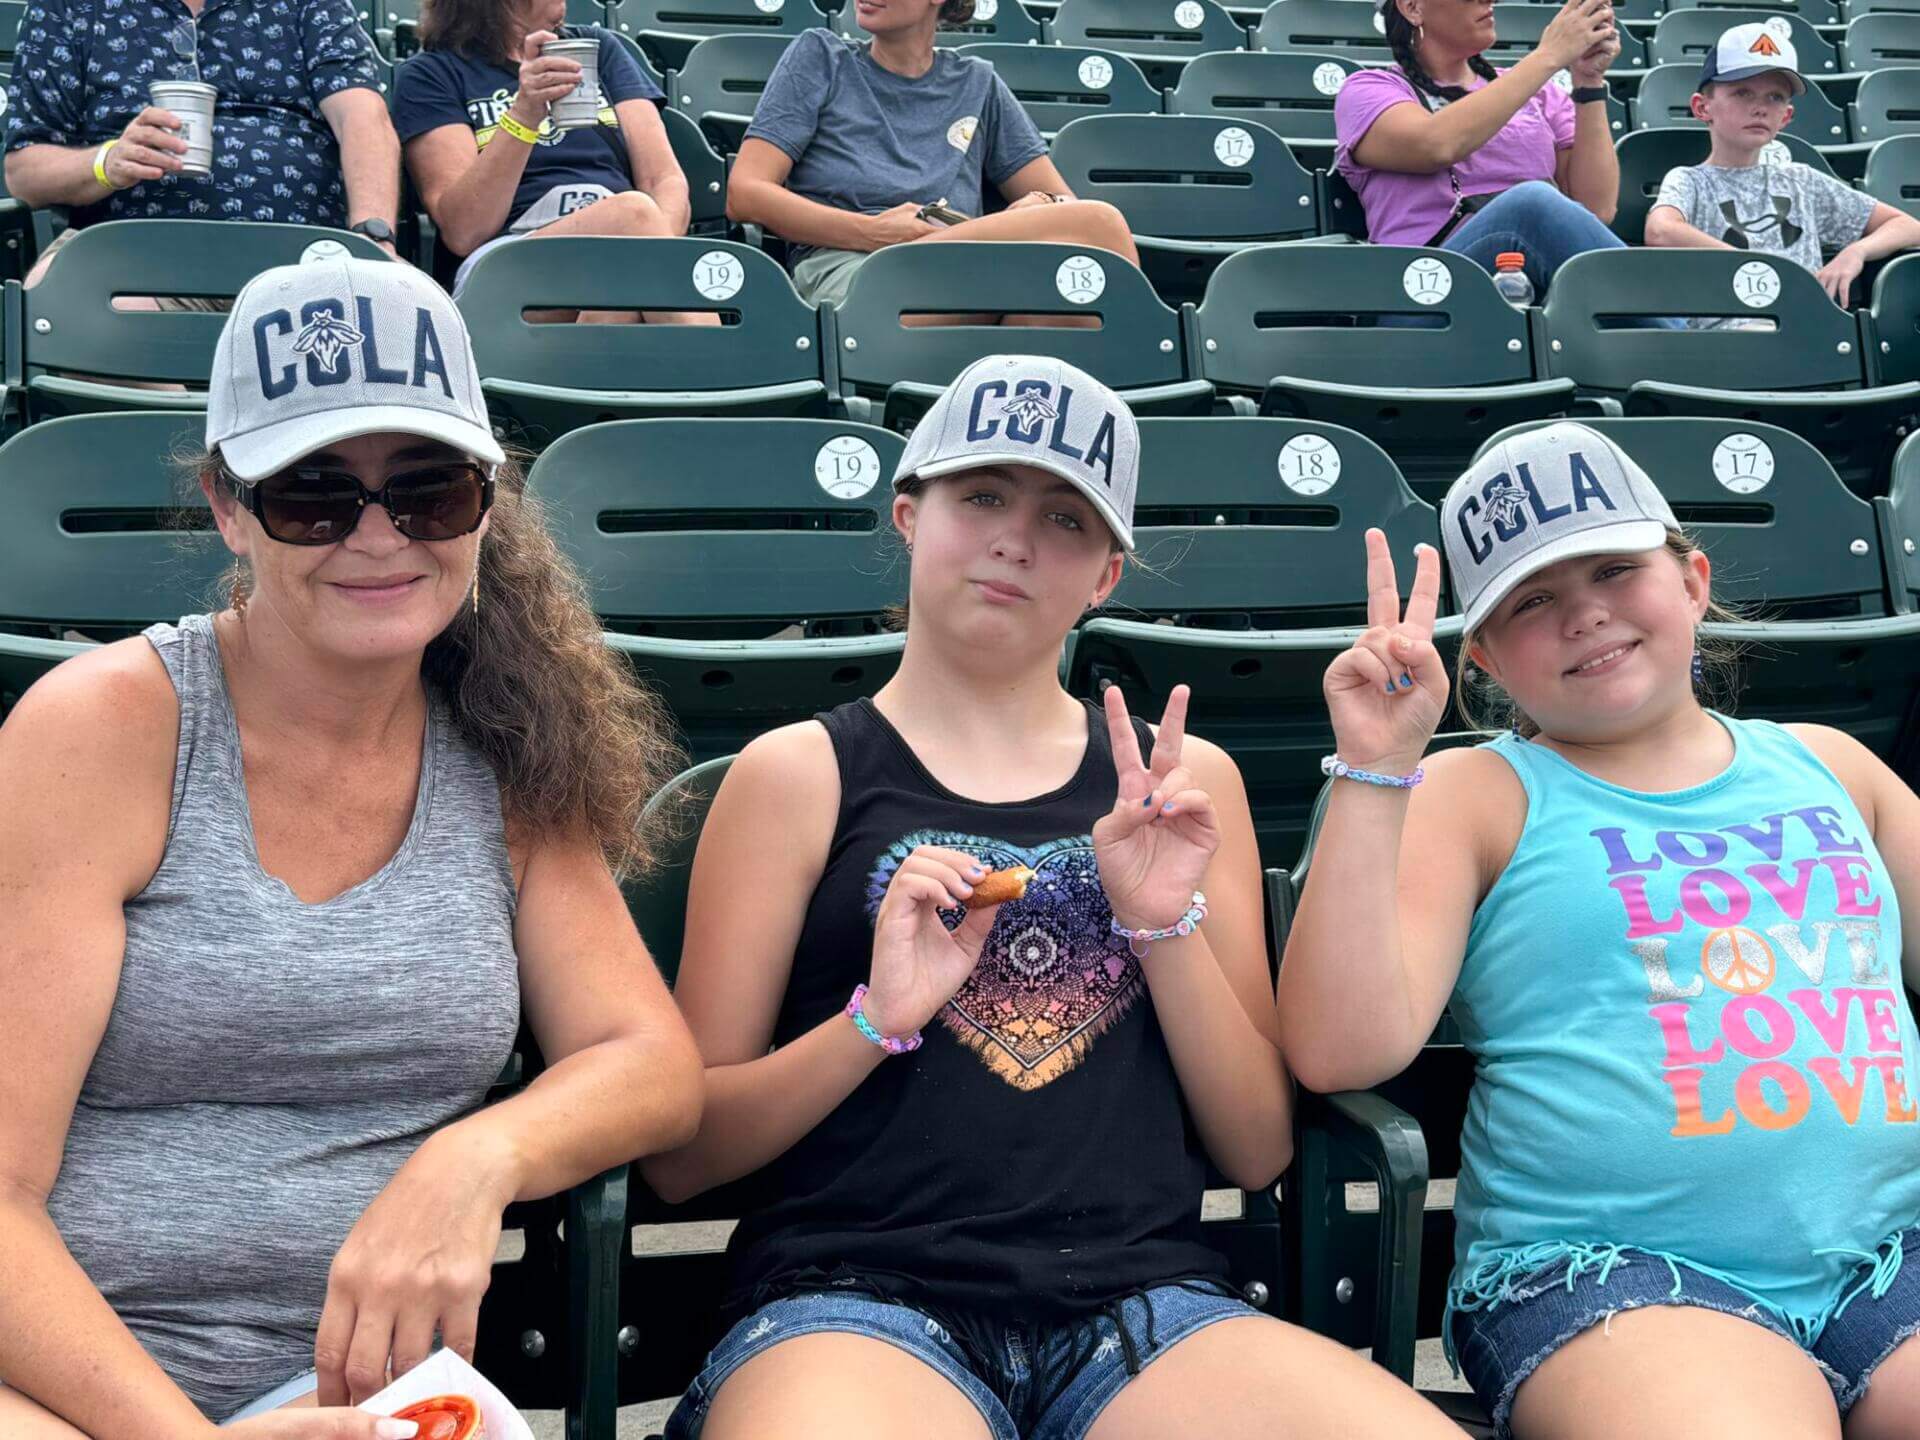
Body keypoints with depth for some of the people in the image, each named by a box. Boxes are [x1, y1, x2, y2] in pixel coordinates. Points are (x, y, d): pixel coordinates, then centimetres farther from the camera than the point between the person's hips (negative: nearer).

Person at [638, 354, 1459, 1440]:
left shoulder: (1185, 781, 17)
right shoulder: (800, 774, 9)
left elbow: (1260, 1151, 13)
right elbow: (680, 1155, 6)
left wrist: (1166, 925, -1)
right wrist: (876, 1017, -10)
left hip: (1148, 1299, 3)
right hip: (861, 1298, -3)